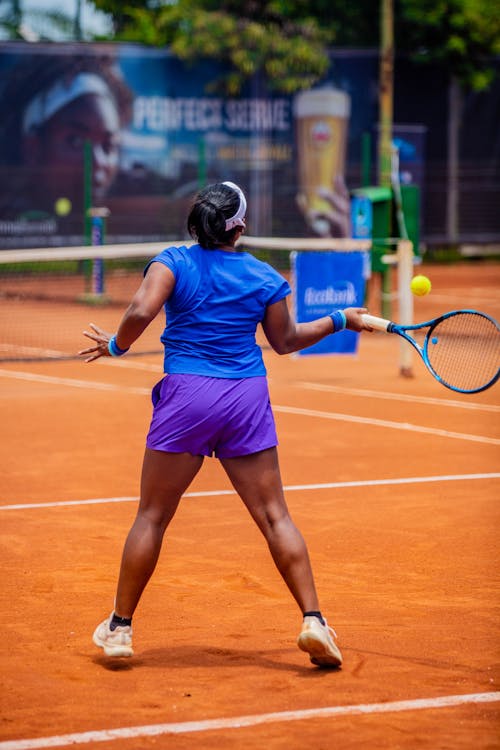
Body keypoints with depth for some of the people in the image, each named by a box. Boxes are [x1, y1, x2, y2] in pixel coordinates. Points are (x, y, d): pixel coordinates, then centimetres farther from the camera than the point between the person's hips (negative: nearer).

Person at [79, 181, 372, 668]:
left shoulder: (174, 262, -2)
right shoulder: (264, 277, 5)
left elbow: (141, 311, -18)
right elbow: (285, 341, 17)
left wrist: (116, 345, 1)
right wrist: (339, 320, 30)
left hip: (186, 395, -1)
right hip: (248, 399, 1)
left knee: (152, 516, 9)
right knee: (274, 517, 5)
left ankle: (119, 628, 14)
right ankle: (313, 621, -2)